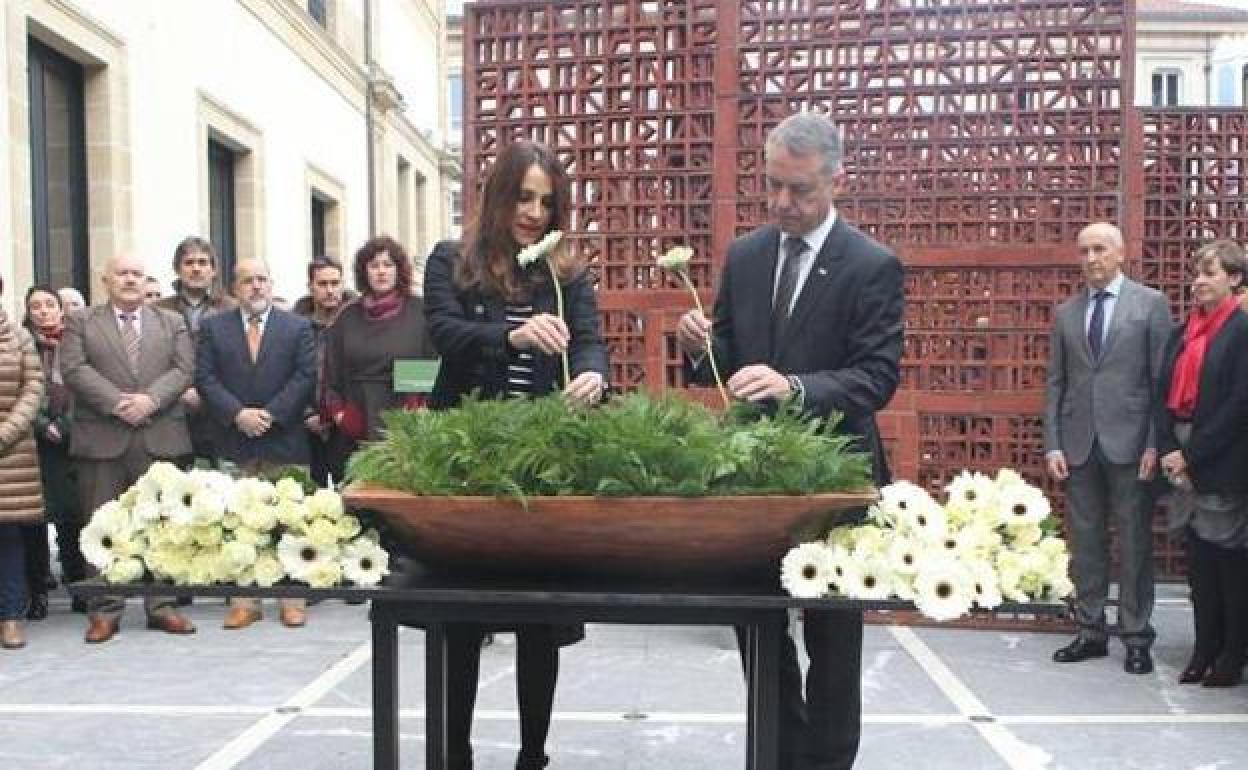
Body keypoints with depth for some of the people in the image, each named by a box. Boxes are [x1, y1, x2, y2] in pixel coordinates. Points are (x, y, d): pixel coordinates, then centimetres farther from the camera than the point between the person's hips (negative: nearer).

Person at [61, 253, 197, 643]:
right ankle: (104, 610, 10)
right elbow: (74, 369, -3)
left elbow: (183, 369, 3)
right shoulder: (80, 322, 10)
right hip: (101, 439, -1)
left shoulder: (172, 322, 15)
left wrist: (150, 399, -14)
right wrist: (116, 402, -15)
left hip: (159, 438, 1)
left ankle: (161, 606, 12)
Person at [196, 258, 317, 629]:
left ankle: (292, 601, 10)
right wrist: (237, 413, -11)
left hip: (285, 441, -1)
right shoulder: (213, 328, 9)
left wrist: (270, 413, -11)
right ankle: (244, 602, 9)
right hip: (235, 441, 1)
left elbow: (305, 376, -2)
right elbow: (205, 378, 1)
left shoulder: (298, 327, 7)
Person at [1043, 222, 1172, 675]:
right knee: (1085, 544, 8)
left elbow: (1163, 379, -2)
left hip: (1129, 445, -3)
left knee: (1134, 545, 2)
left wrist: (1155, 444, -9)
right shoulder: (1066, 313, 12)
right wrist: (1052, 445, 2)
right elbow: (1055, 383, 11)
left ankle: (1136, 638, 12)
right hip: (1078, 445, 4)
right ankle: (1091, 632, 18)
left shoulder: (1151, 303, 1)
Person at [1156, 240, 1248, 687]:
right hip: (1183, 460, 6)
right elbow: (1165, 394, 8)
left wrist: (1193, 455, -14)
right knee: (1199, 558, 11)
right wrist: (1168, 449, -5)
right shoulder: (1183, 333, 12)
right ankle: (1205, 650, 20)